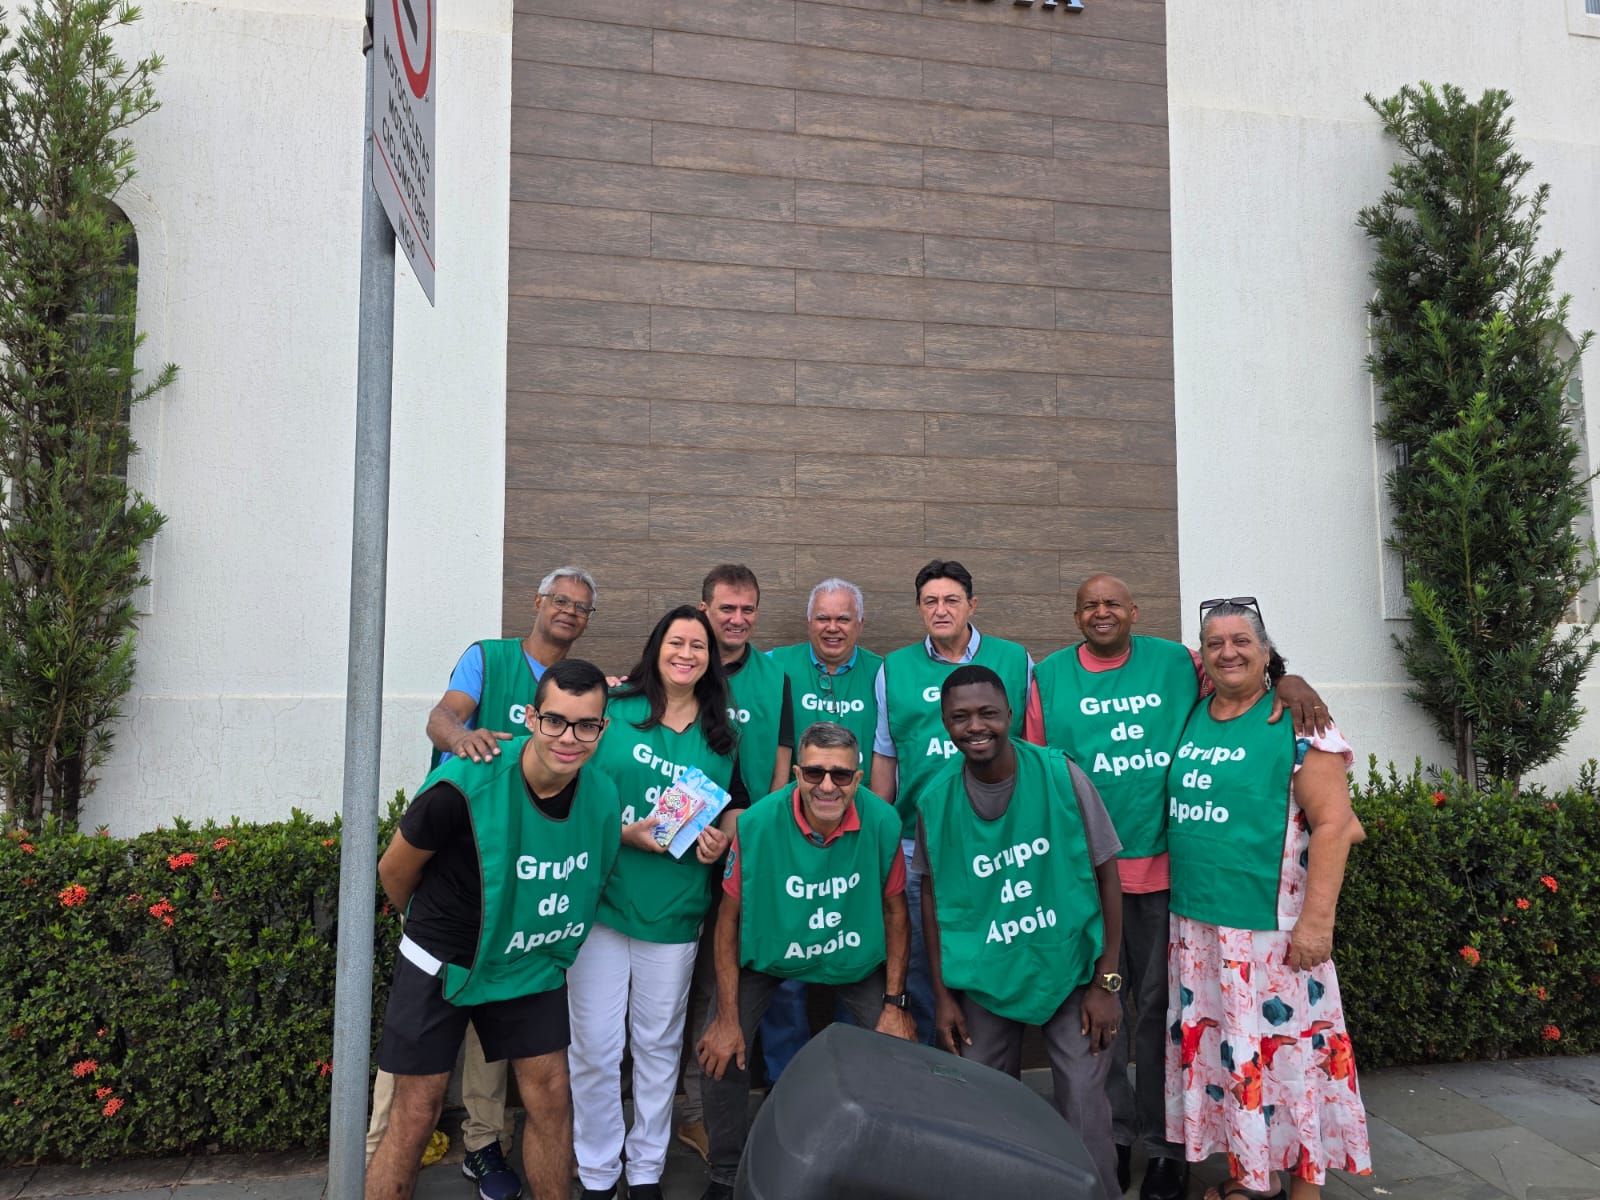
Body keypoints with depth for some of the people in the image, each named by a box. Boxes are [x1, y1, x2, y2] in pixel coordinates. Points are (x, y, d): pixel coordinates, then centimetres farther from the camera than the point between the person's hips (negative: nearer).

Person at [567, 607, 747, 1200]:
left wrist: (721, 839, -5)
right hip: (601, 899, -2)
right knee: (594, 1046, 5)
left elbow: (737, 805, 15)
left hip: (674, 911, 2)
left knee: (659, 1044, 15)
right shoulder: (615, 711, -4)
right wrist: (628, 833, -16)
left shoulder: (721, 735, 6)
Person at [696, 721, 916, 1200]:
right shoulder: (758, 823, -27)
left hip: (858, 958, 1)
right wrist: (727, 1019, -13)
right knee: (722, 1052, -8)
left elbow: (895, 911, -7)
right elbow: (729, 917, -15)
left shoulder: (883, 823, -23)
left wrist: (895, 1003, -6)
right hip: (767, 952, -1)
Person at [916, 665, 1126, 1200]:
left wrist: (1106, 981, -7)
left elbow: (1105, 876, -7)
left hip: (1071, 967, -2)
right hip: (984, 976, 2)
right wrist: (943, 995, 3)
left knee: (1084, 1111, -2)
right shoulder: (936, 799, -8)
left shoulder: (1061, 775, -14)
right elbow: (933, 896, 3)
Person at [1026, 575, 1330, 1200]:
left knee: (1159, 1007, 10)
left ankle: (1163, 1144, 27)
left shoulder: (1176, 663, 2)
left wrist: (1289, 680, -12)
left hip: (1164, 866, 0)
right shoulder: (1049, 678, 2)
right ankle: (1110, 1134, 30)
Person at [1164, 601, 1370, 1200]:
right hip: (1195, 925, 6)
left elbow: (1332, 824, -12)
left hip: (1271, 927, -6)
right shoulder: (1189, 720, 8)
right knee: (1215, 1048, 14)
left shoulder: (1297, 723, -9)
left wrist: (1317, 920, -16)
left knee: (1283, 1050, 2)